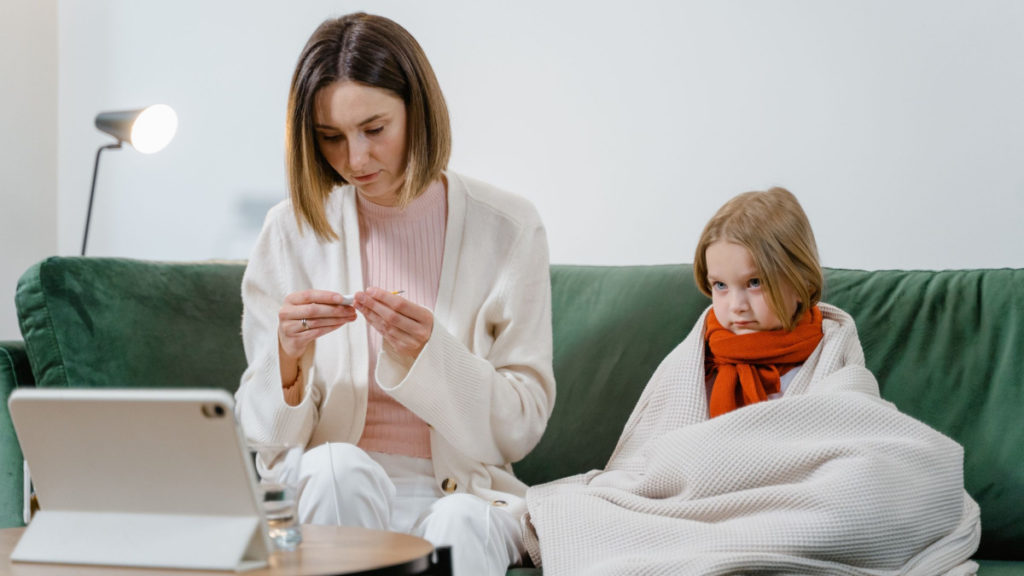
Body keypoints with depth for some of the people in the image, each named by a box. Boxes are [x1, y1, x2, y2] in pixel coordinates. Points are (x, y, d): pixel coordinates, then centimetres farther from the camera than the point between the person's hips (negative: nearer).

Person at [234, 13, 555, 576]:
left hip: (462, 492, -2)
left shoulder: (507, 228, -1)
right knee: (339, 468, -32)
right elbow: (264, 437, 2)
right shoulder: (292, 230, 2)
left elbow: (521, 425, -2)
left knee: (457, 526, -36)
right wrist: (288, 357, -19)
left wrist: (426, 354, -19)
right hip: (328, 494, 2)